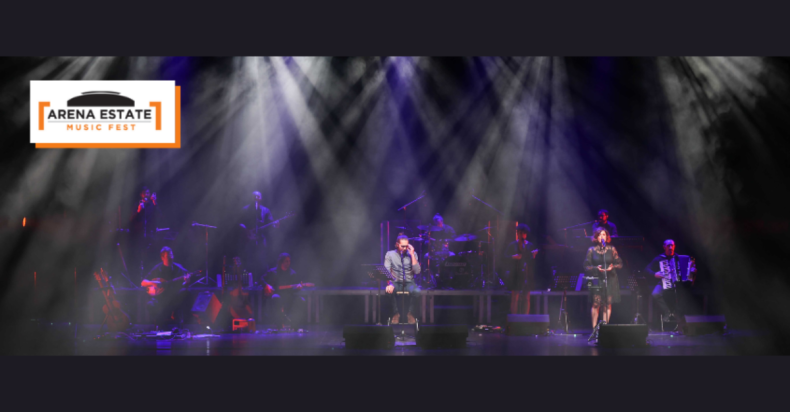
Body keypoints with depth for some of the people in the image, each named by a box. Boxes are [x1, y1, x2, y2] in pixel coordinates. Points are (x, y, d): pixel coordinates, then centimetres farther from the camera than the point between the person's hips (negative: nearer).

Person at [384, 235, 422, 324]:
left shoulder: (412, 254, 3)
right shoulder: (390, 254, 0)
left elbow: (417, 271, -9)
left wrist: (412, 255, -13)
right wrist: (389, 283, -29)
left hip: (409, 282, 0)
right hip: (395, 282, 0)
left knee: (416, 291, -34)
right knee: (389, 290, -36)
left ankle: (409, 313, -8)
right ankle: (396, 313, -11)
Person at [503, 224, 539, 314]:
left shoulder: (531, 246, 11)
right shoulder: (512, 245, 8)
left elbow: (533, 260, 8)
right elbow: (506, 257, 2)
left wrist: (534, 255, -13)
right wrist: (513, 257, -15)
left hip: (527, 275, 2)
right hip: (515, 275, -2)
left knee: (526, 298, 0)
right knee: (515, 297, -5)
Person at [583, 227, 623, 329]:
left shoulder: (612, 249, 7)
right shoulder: (591, 250, 4)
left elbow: (620, 264, 10)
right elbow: (586, 266, 3)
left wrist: (612, 267, -10)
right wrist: (596, 268, -13)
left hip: (610, 279, 1)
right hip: (597, 279, -1)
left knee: (608, 304, -2)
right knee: (596, 303, -10)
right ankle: (594, 327, -5)